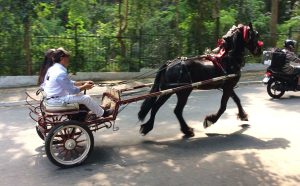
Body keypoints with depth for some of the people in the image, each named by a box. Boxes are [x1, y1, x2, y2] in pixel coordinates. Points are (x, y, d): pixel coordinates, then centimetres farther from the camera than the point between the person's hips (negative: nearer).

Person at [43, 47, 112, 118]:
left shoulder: (52, 69, 9)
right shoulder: (61, 73, -23)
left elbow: (68, 83, 16)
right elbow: (73, 90, -19)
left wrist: (83, 83, 9)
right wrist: (84, 87, -1)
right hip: (57, 100, -10)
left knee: (80, 95, 21)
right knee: (86, 98, -9)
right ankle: (102, 113, 8)